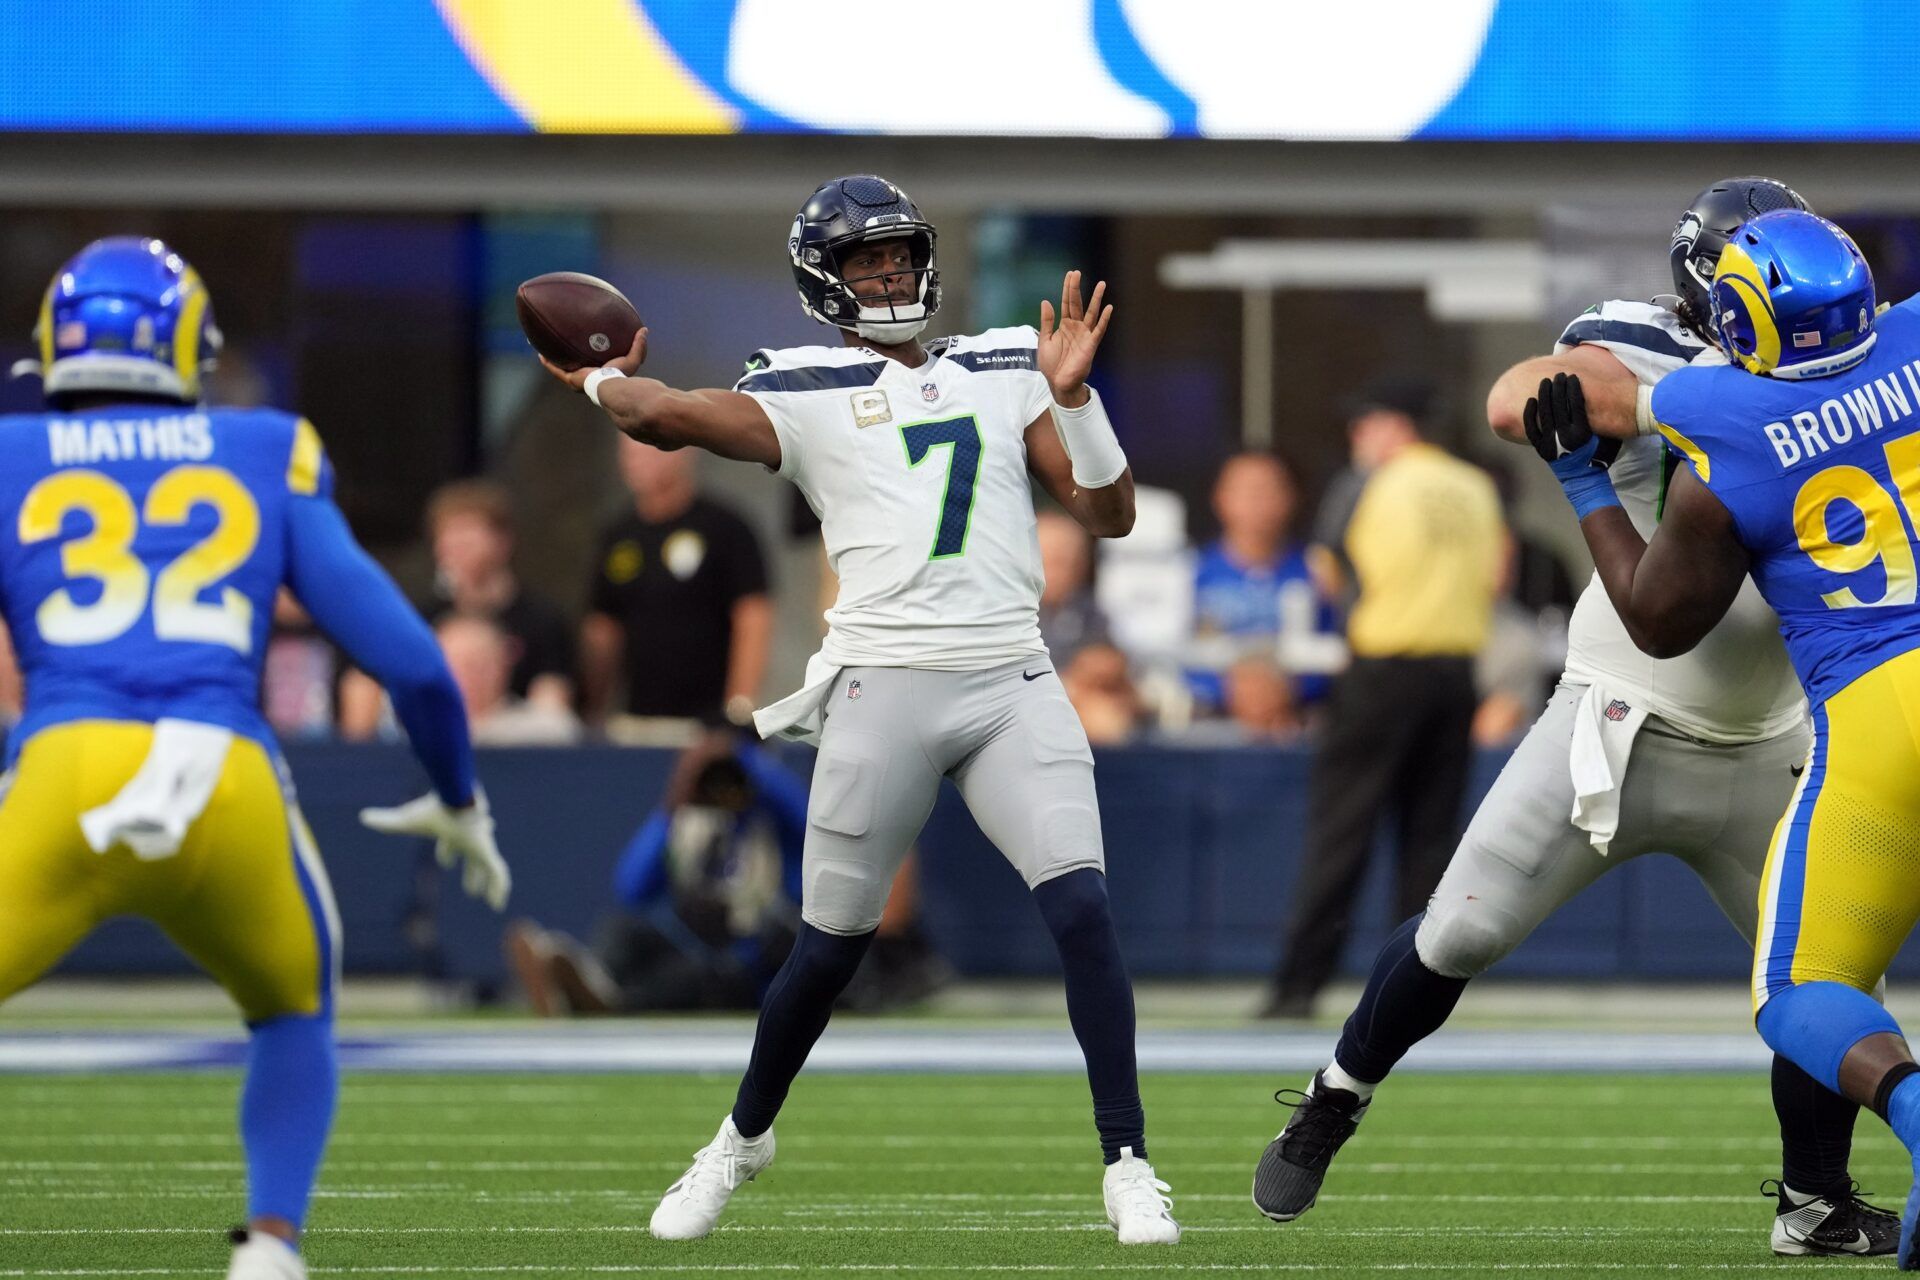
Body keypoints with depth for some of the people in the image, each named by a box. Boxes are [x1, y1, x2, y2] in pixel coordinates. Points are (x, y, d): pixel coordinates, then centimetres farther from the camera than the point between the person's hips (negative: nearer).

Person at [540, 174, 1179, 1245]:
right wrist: (603, 381, 10)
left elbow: (1112, 514, 10)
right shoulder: (806, 394, 4)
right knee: (834, 943, 7)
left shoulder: (1002, 370, 15)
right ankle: (746, 1136, 32)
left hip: (1013, 684, 2)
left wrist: (1073, 396, -3)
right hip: (888, 685, -2)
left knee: (1082, 907, -14)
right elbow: (665, 414, -10)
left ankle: (1129, 1167, -9)